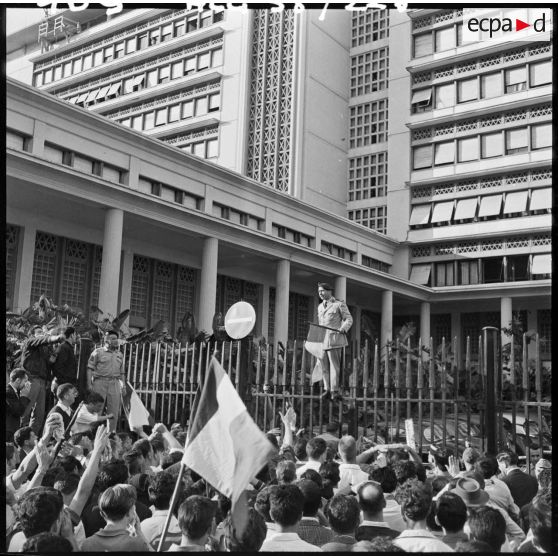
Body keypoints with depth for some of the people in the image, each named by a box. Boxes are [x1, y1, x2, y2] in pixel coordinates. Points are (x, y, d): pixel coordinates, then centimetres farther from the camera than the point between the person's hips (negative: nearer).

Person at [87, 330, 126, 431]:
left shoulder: (120, 354, 16)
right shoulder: (98, 352, 2)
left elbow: (122, 372, 19)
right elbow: (90, 369, -1)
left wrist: (123, 385, 10)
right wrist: (89, 384, -9)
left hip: (115, 384, 4)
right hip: (100, 382, -4)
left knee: (114, 411, 1)